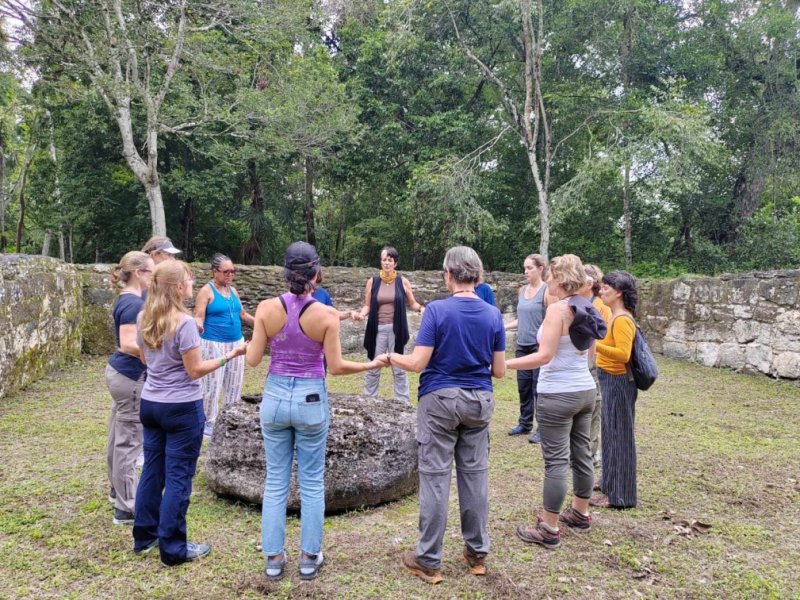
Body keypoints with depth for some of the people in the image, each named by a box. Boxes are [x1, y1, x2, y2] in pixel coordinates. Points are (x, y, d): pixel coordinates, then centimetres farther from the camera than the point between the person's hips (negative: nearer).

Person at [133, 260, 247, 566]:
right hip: (182, 408, -7)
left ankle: (144, 536, 31)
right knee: (178, 477, 3)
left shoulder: (144, 319, 2)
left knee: (152, 470, 18)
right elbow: (195, 371, -17)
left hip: (150, 404, 7)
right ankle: (173, 549, 12)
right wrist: (229, 355, -12)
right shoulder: (184, 323, -20)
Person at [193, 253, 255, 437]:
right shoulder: (206, 291, -8)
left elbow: (243, 314, 18)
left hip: (236, 342, 6)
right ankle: (209, 423, 10)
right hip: (213, 344, -6)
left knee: (234, 384, 10)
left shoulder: (233, 290, 11)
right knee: (212, 386, -3)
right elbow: (199, 316, -15)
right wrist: (198, 325, -37)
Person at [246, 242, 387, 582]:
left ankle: (273, 558, 23)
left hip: (275, 397, 2)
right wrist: (372, 365, 3)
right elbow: (336, 367, -11)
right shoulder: (326, 315, -13)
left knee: (275, 481, 13)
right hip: (311, 400, -2)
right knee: (312, 483, 13)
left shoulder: (267, 308, -9)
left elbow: (253, 360, -6)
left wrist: (248, 345, 16)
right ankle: (309, 557, 23)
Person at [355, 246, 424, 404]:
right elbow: (367, 305, 6)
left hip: (396, 329, -1)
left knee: (399, 368, 5)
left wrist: (421, 308, -12)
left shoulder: (403, 282, 1)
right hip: (377, 329, 1)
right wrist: (362, 314, -14)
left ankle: (403, 401, 15)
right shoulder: (372, 282, 3)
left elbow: (412, 303, 8)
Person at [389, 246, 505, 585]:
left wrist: (391, 357, 5)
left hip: (441, 399, -4)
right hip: (479, 401, 4)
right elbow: (499, 371, 3)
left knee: (435, 477, 2)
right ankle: (477, 553, 24)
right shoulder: (493, 314, 1)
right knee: (475, 474, 12)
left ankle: (429, 561, 12)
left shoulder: (437, 310, -11)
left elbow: (417, 363, -14)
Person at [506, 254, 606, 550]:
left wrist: (502, 364, -21)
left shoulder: (558, 309, -17)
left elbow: (544, 356, -23)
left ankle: (549, 530, 6)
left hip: (558, 394, -9)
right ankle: (580, 514, 33)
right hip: (585, 389, 9)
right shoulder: (586, 309, 8)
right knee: (581, 454, 18)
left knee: (556, 460, -3)